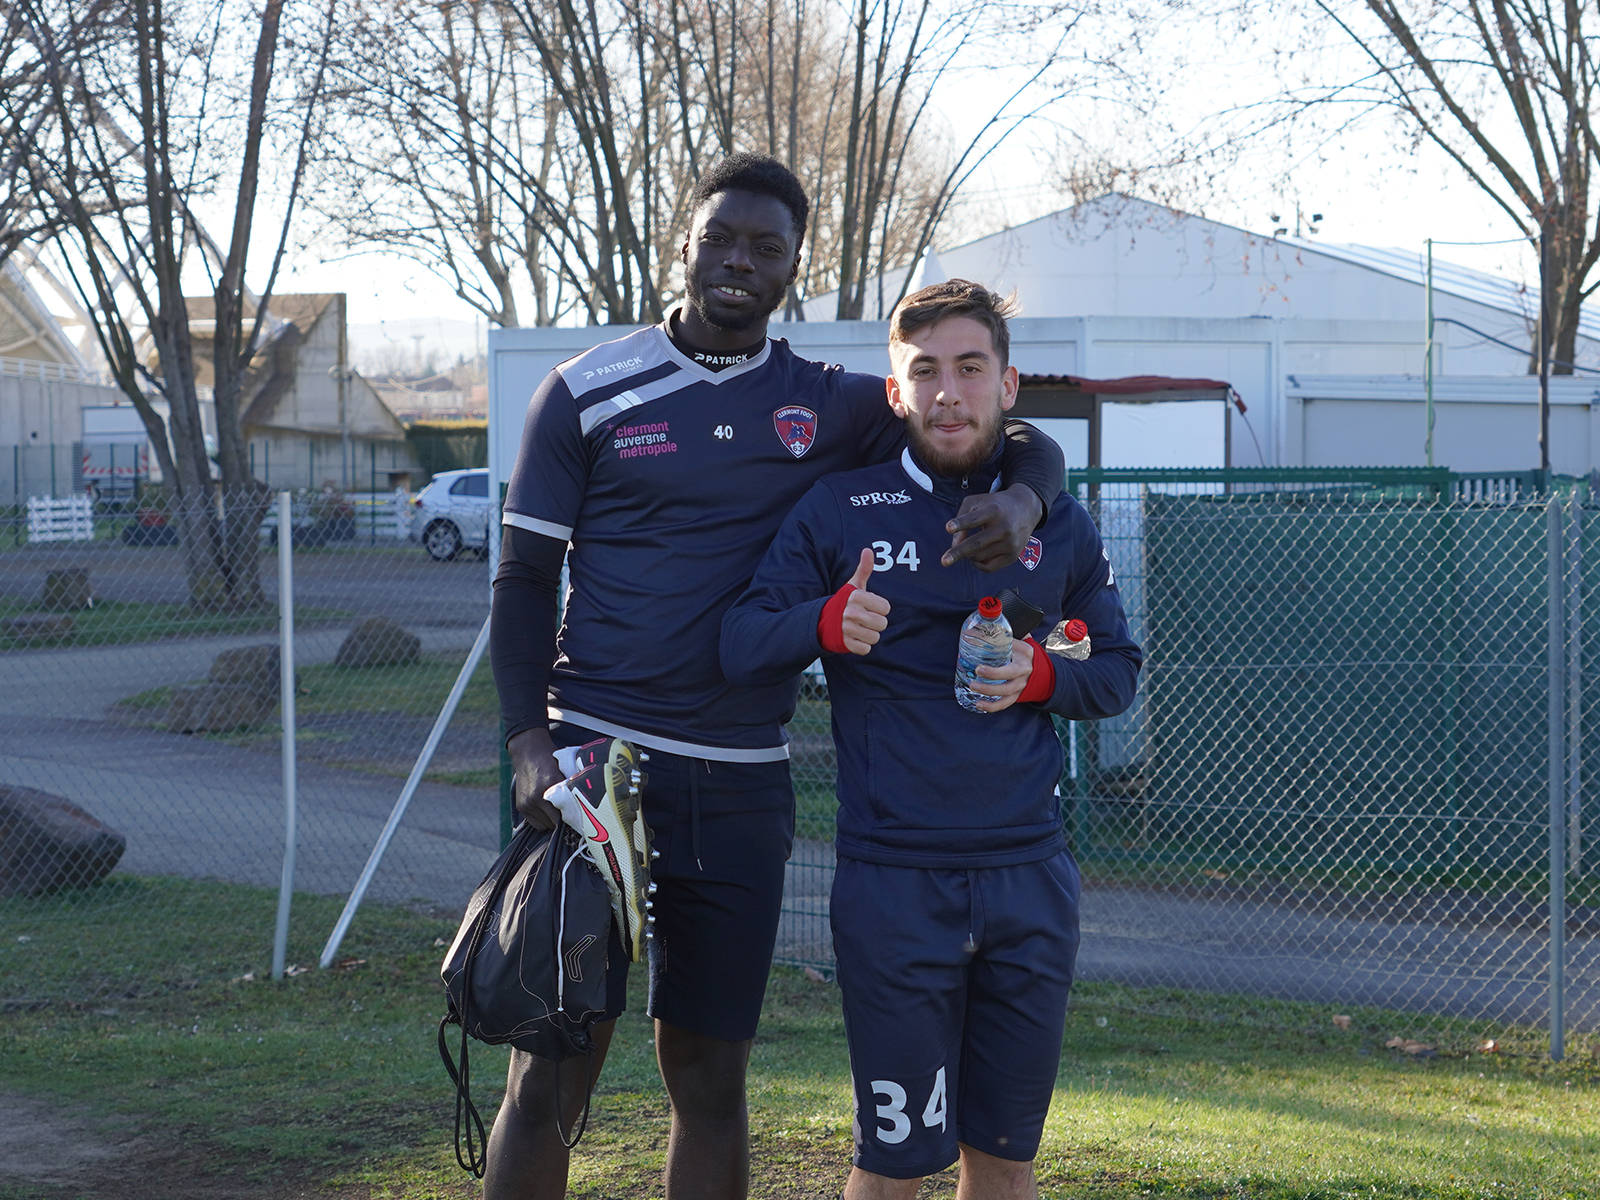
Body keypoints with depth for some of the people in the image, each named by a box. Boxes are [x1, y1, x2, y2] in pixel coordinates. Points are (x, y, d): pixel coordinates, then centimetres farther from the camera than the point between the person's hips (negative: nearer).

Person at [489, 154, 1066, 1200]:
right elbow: (525, 580, 5)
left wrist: (1019, 500, -11)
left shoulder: (832, 407, 9)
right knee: (552, 1072, -5)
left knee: (711, 1073, 7)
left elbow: (1021, 441, 13)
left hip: (743, 788, 3)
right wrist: (530, 743, -9)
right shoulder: (587, 393, 3)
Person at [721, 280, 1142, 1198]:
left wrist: (1041, 676, -7)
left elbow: (1119, 672, 15)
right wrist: (826, 622, -26)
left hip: (1031, 879, 3)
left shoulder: (1058, 523, 8)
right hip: (893, 878, -3)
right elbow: (740, 647, -6)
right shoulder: (840, 512, 1)